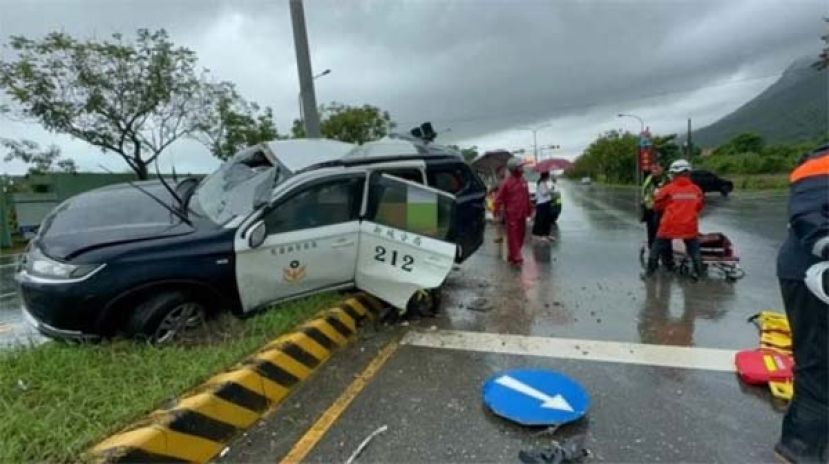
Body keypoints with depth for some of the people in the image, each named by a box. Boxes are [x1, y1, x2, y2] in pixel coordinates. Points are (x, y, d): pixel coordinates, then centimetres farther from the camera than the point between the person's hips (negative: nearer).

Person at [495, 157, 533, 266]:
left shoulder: (523, 181, 9)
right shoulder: (507, 183, -12)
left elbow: (526, 197, 13)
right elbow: (499, 199, -11)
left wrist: (529, 210, 13)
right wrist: (499, 211, -13)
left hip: (522, 214, 7)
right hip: (511, 215, -7)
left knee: (520, 235, 14)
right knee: (513, 236, -3)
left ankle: (512, 255, 28)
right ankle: (516, 258, 2)